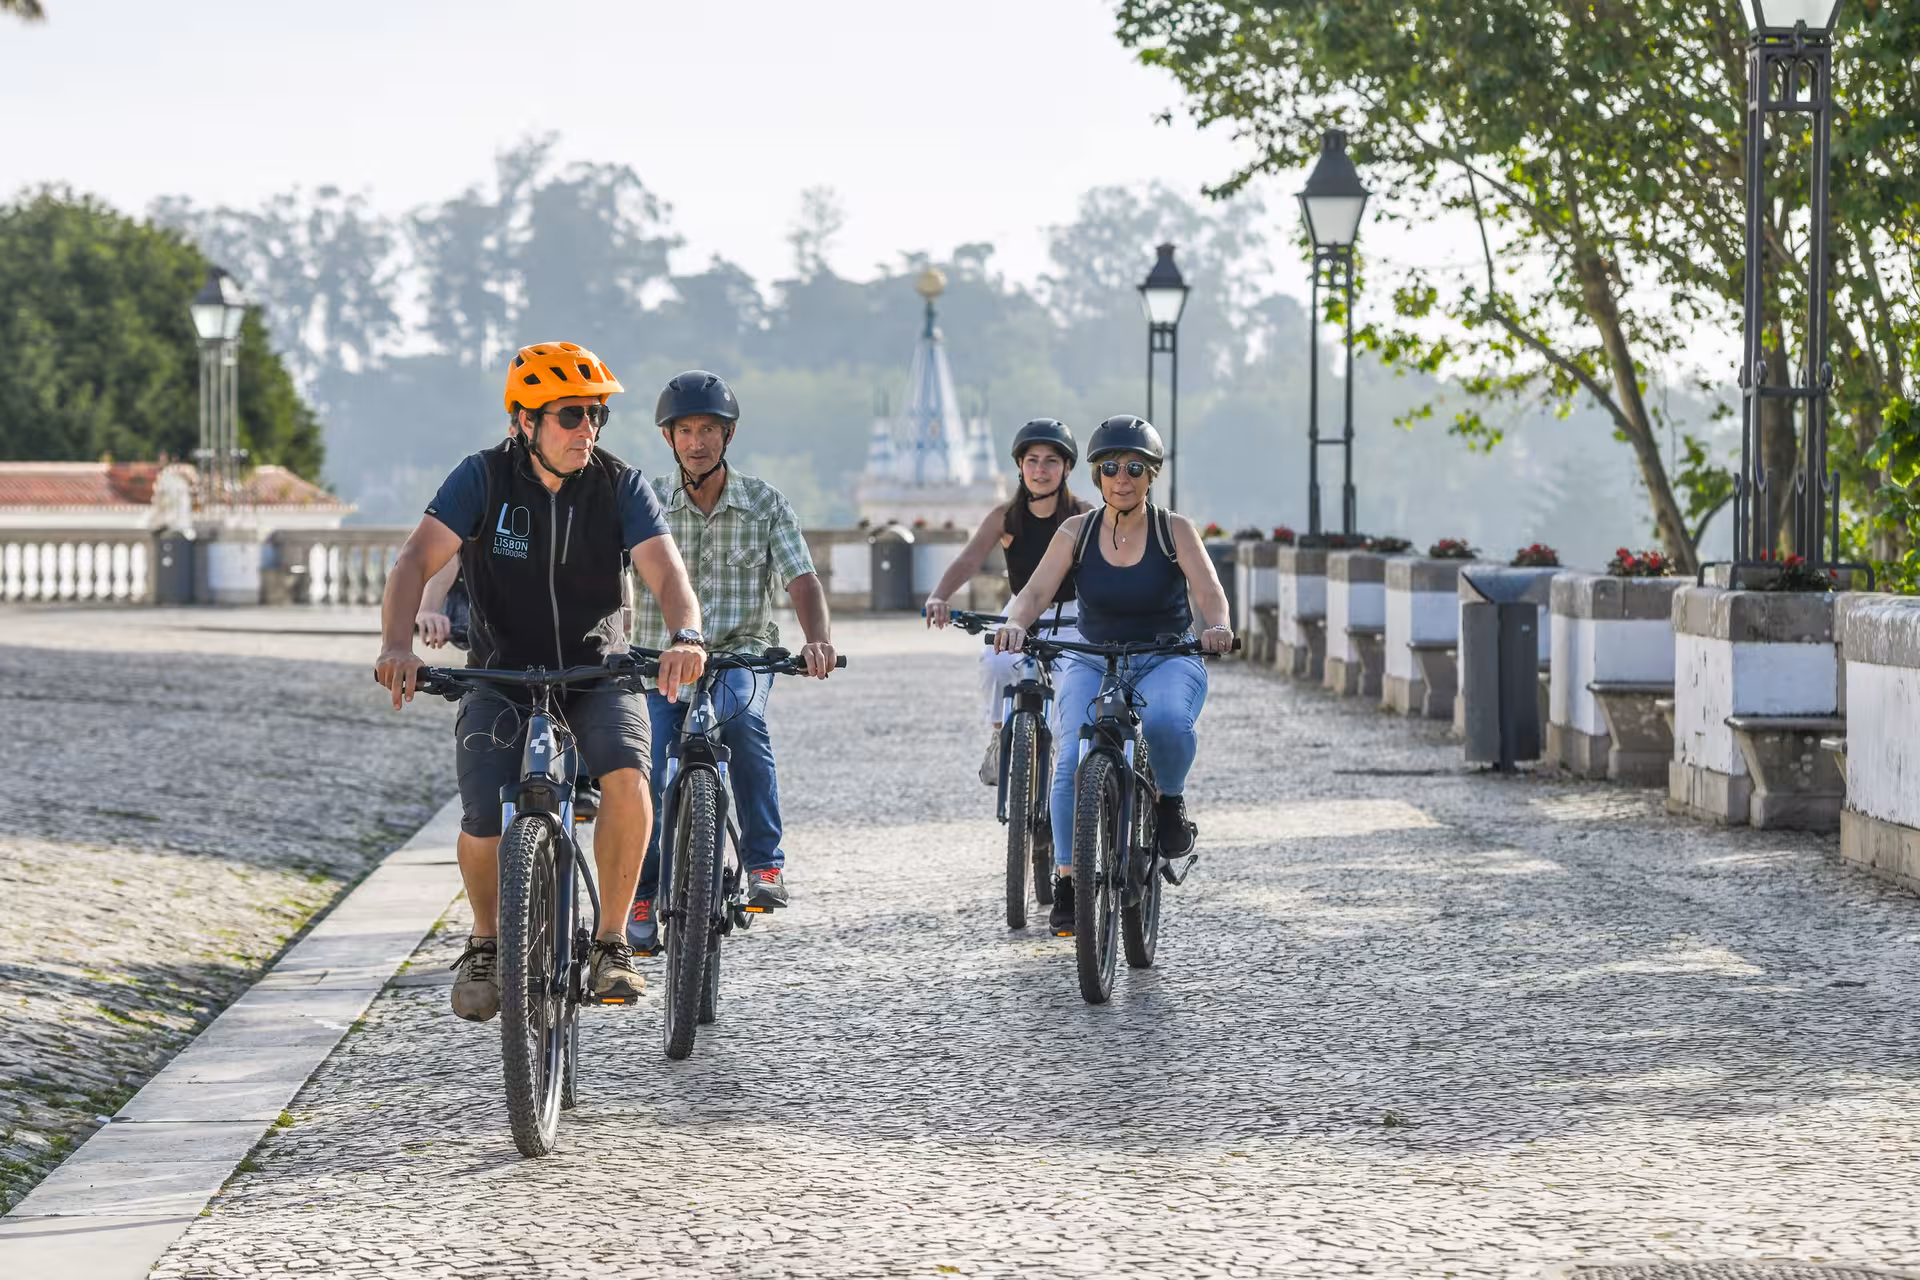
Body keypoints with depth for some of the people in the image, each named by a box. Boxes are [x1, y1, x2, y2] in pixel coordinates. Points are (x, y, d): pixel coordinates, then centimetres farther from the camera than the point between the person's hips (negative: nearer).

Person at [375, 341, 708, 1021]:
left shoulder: (620, 486, -8)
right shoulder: (483, 479, -10)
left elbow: (668, 575, -20)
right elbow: (415, 563, -20)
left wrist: (686, 636, -43)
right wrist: (397, 644, -40)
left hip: (597, 675, 1)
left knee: (626, 773, -30)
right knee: (486, 823, -21)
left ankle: (612, 944, -14)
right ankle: (485, 942, 12)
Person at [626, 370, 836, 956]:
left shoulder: (766, 505, 3)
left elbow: (802, 582, -6)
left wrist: (817, 640, -26)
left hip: (740, 658, -1)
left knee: (741, 713, -34)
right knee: (650, 774, -18)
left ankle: (765, 862, -23)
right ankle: (642, 895, 5)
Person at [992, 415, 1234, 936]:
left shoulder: (1175, 530, -4)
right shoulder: (1077, 532, -2)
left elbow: (1209, 590, -17)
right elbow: (1036, 590, -12)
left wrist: (1217, 625, -40)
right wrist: (1015, 623, -35)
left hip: (1167, 661, -1)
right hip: (1092, 661, 1)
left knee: (1165, 721, -36)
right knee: (1075, 758, -23)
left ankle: (1171, 800, -5)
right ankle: (1066, 882, -13)